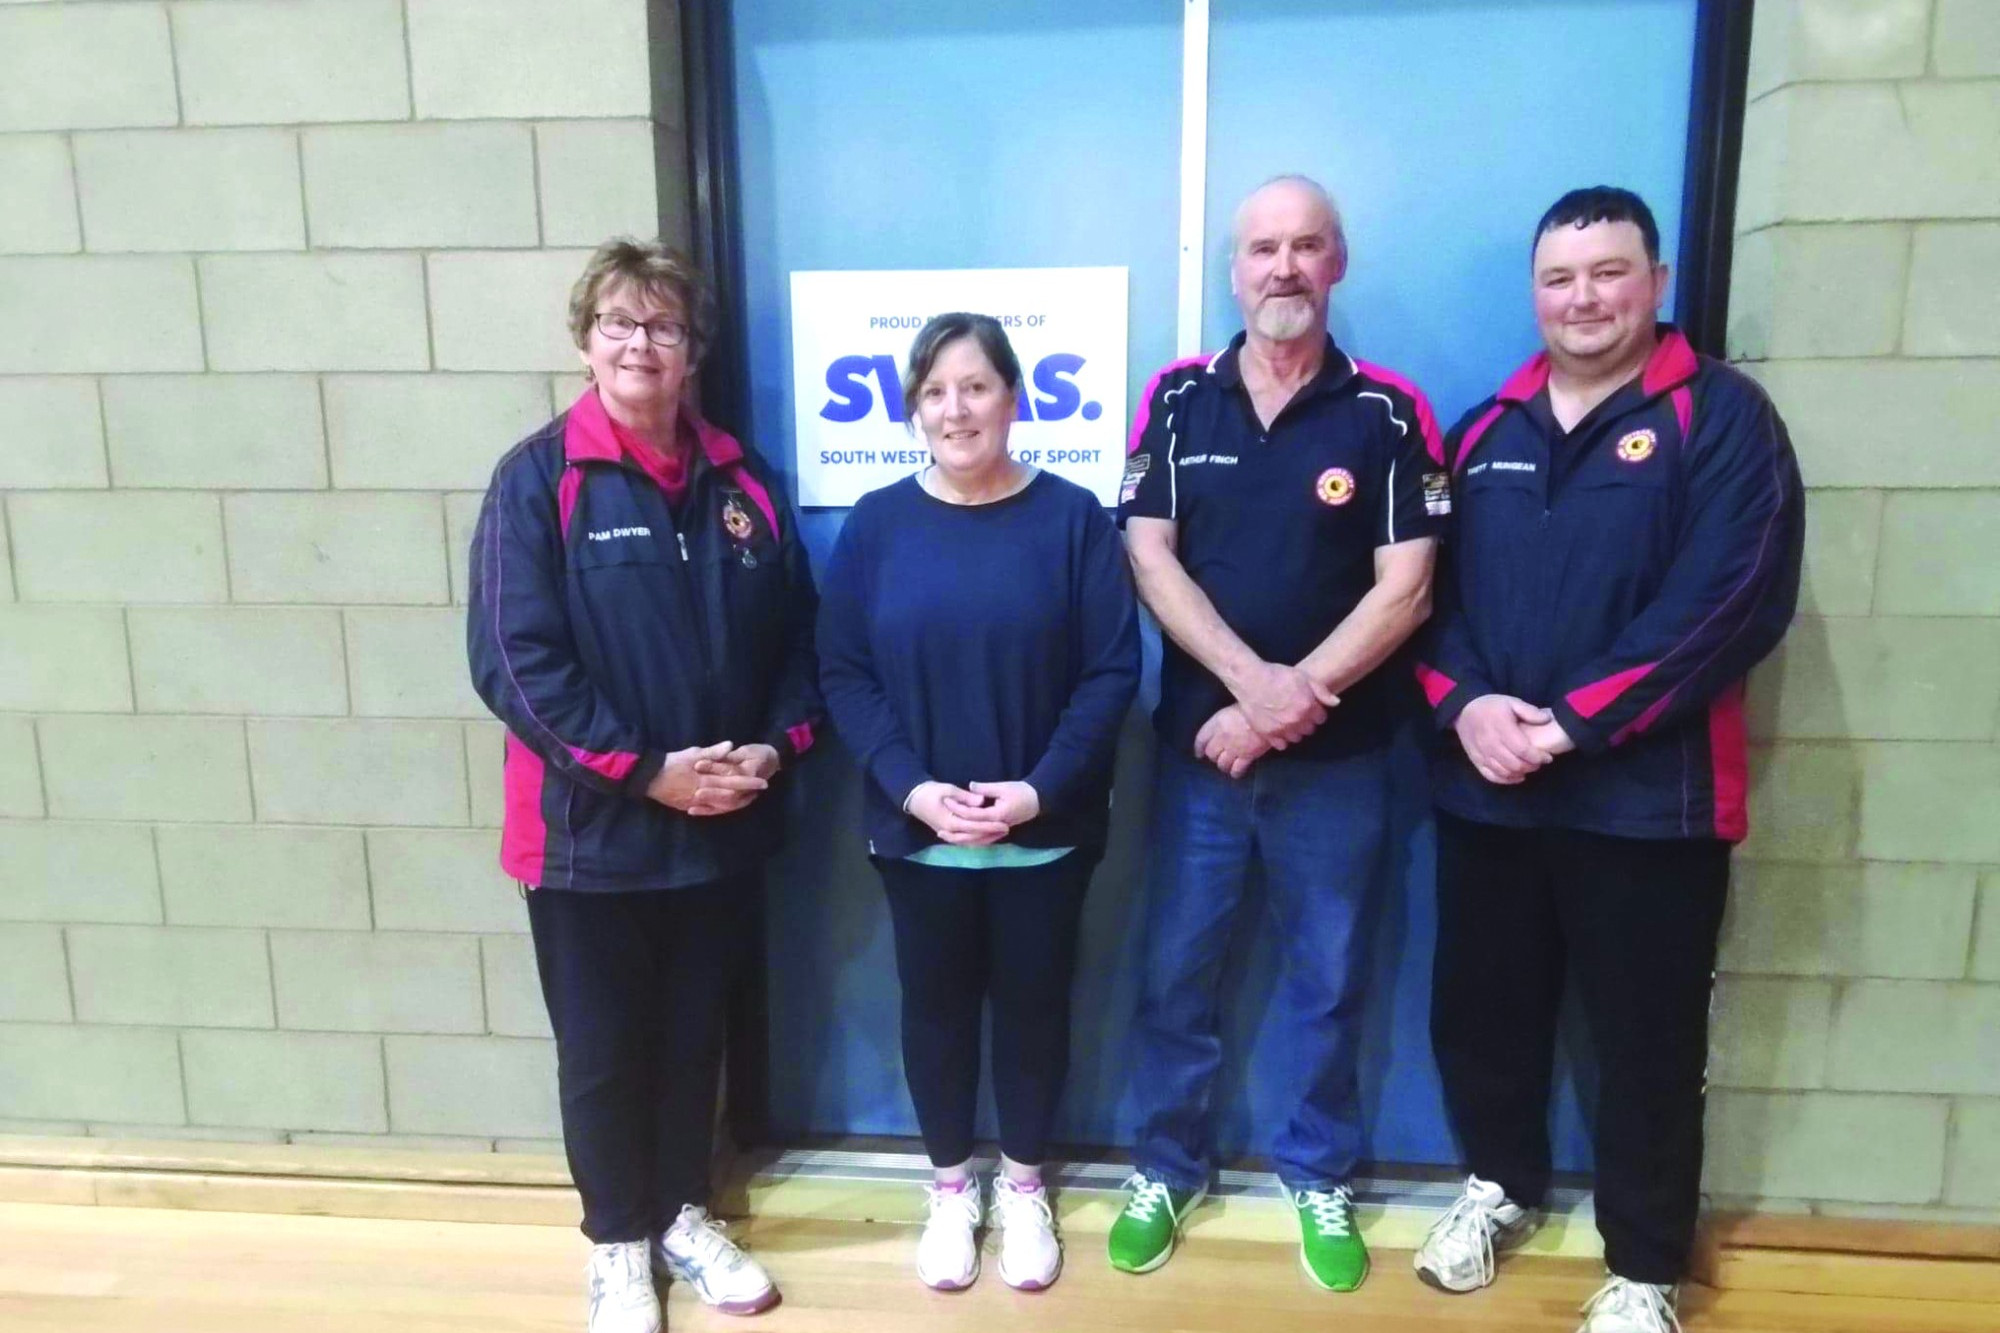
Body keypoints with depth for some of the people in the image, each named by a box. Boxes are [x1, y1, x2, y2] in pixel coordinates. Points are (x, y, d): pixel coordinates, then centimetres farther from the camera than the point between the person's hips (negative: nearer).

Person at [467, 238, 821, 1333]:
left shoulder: (739, 480, 5)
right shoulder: (539, 477, -8)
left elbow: (795, 635, 8)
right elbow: (512, 658, -15)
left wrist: (776, 746, -8)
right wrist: (644, 770, -19)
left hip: (724, 827, 4)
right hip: (591, 829, -3)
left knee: (694, 1036, 18)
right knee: (603, 1050, 12)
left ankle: (683, 1217, 39)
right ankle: (617, 1242, 34)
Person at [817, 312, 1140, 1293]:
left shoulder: (1072, 518, -6)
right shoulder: (877, 523, -2)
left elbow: (1112, 673, -8)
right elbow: (843, 674, -4)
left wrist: (1040, 787, -18)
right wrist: (911, 786, -16)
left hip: (1046, 830, -1)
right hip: (917, 831, 1)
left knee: (1032, 1002, 13)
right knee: (936, 1004, 14)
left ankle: (1023, 1186, 37)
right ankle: (951, 1187, 37)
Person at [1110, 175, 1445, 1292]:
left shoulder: (1388, 413, -4)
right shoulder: (1177, 400, 1)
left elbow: (1405, 588, -8)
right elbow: (1150, 558, -5)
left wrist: (1294, 701, -15)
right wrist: (1251, 680, -17)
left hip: (1338, 758, -1)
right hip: (1197, 743, 1)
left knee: (1328, 979, 13)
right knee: (1177, 971, 12)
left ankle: (1322, 1180, 33)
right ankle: (1166, 1169, 32)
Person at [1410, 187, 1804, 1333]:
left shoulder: (1721, 417, -3)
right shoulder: (1484, 433, 12)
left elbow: (1730, 602, -14)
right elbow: (1430, 586, 6)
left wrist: (1572, 722, -18)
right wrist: (1465, 702, -13)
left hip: (1647, 796, -4)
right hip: (1485, 790, 4)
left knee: (1648, 1042, 8)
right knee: (1480, 1010, 14)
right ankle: (1503, 1184, 41)